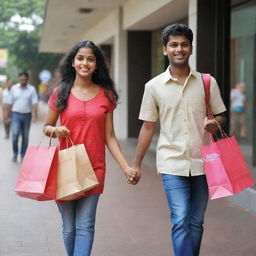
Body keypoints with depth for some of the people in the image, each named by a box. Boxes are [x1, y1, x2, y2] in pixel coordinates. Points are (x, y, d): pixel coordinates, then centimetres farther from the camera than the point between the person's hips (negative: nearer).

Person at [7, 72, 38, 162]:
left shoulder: (32, 89, -1)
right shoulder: (14, 88, 4)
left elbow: (34, 103, -9)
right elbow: (10, 103, 9)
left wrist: (34, 115, -21)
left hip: (27, 115, 0)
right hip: (16, 114, 0)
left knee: (25, 137, 6)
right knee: (15, 134, -11)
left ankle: (23, 155, 18)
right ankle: (15, 153, 8)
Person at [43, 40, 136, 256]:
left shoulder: (106, 95, 5)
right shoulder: (61, 93, 3)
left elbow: (109, 137, 7)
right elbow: (47, 127, 11)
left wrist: (126, 167, -2)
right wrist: (56, 130, -13)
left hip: (94, 169, 0)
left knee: (85, 226, -7)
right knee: (69, 227, 6)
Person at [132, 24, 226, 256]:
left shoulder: (207, 82, 3)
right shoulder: (154, 86, 2)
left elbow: (220, 115, 12)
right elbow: (148, 127, 7)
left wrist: (215, 123, -13)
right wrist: (136, 164, 6)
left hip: (202, 163, 2)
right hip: (172, 164, -2)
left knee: (196, 223, 9)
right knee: (181, 221, -11)